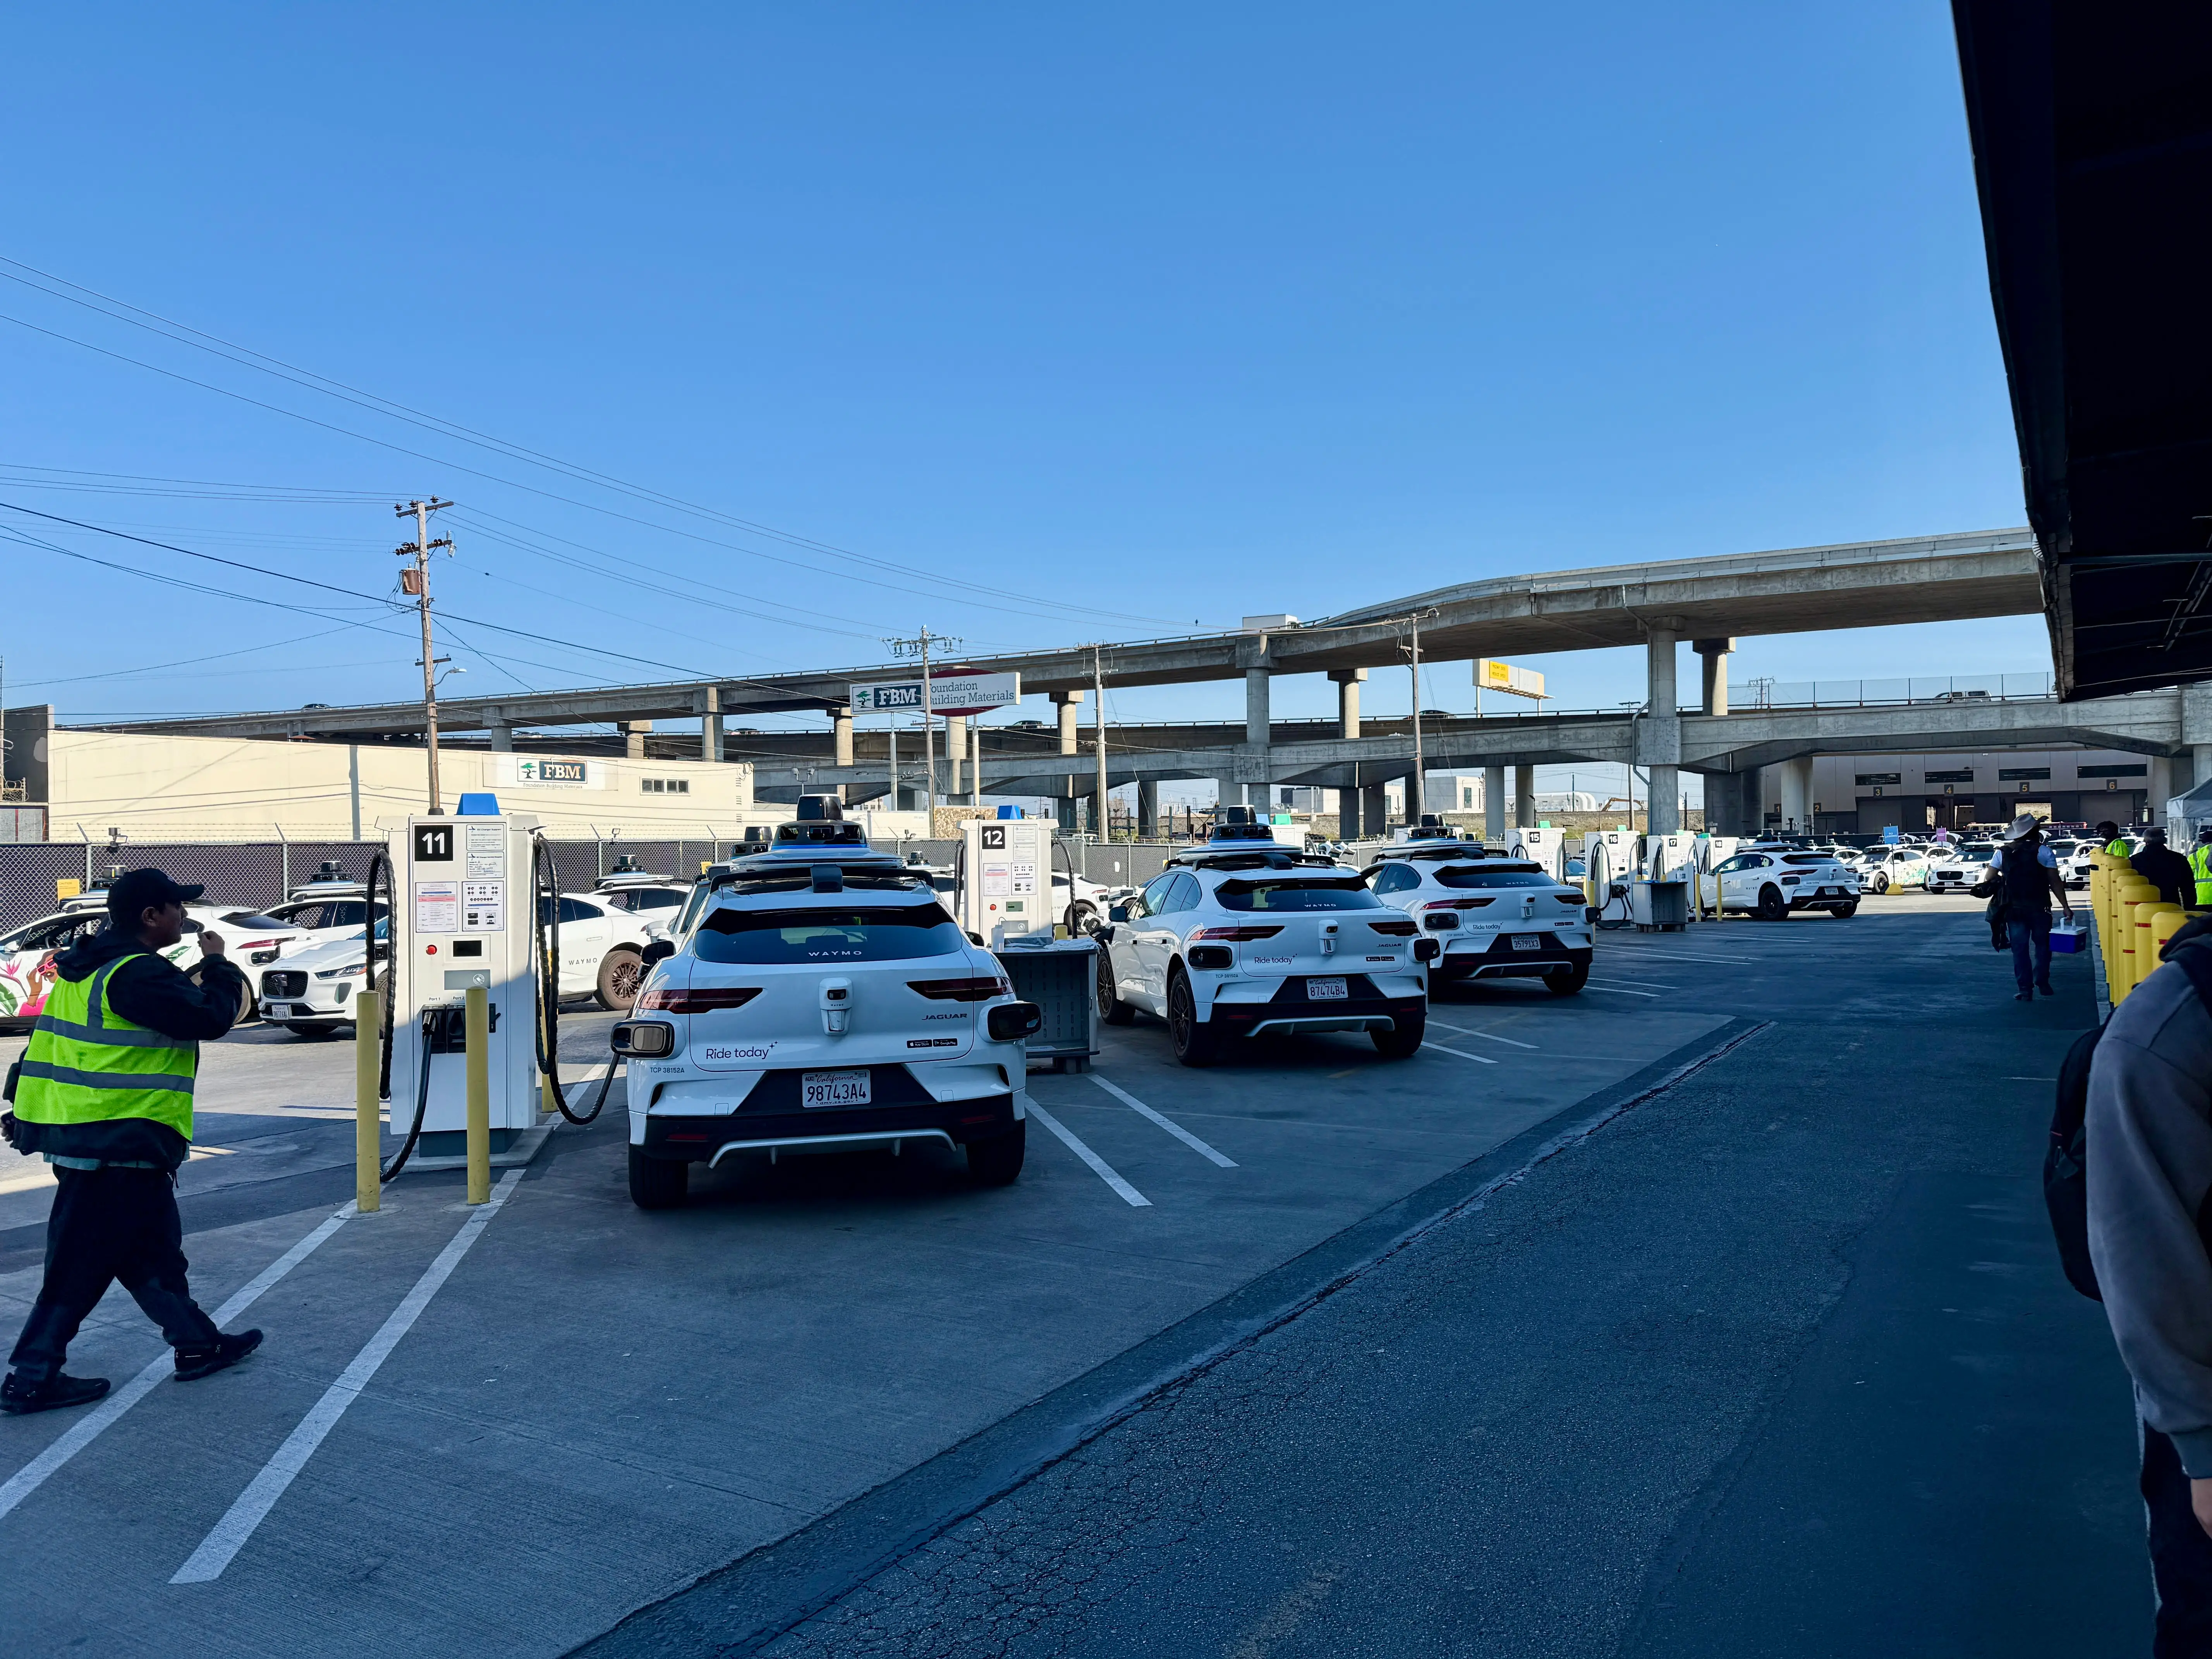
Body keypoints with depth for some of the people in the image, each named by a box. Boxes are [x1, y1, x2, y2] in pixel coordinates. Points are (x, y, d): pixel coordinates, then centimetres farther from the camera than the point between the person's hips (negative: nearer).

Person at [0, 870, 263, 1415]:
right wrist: (218, 964, -9)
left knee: (153, 1250, 16)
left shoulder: (91, 967, 13)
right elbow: (210, 1019, -21)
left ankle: (198, 1345, 26)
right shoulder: (138, 973, -20)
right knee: (82, 1266, 1)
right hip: (115, 1144, -11)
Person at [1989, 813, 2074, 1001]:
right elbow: (2055, 883, -7)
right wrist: (2066, 907, -2)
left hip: (2014, 909, 1)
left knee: (2020, 949, 5)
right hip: (2039, 908, -1)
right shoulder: (2044, 852, -6)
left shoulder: (2002, 853, 2)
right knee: (2043, 945, 17)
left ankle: (2025, 990, 2)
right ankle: (2042, 982, 16)